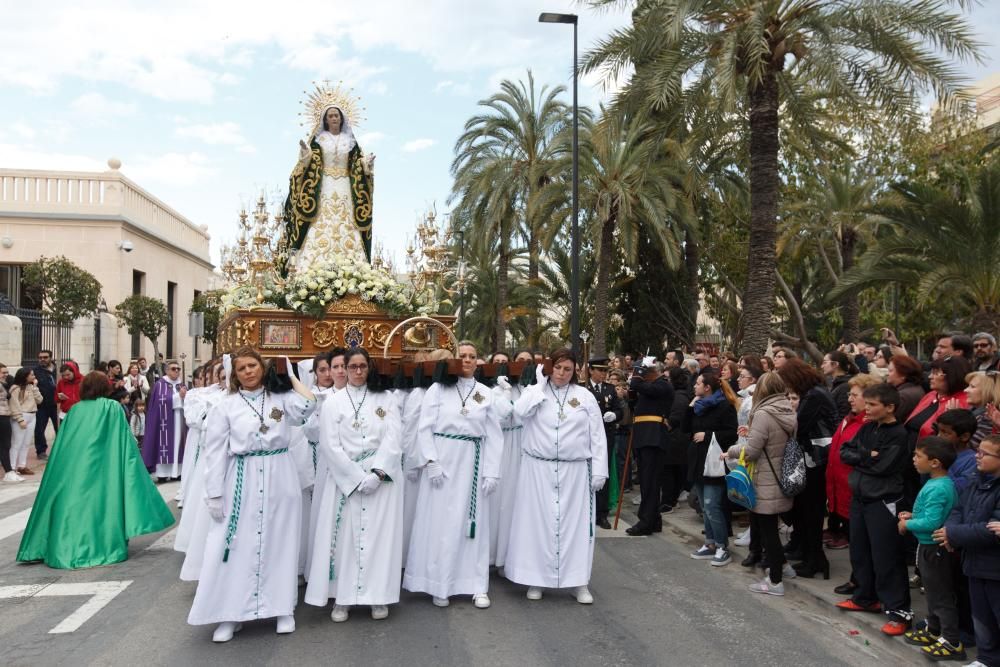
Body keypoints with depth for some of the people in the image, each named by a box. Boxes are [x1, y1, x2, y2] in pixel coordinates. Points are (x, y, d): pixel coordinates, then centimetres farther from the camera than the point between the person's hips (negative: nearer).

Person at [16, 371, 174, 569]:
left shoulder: (75, 410, 10)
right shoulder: (113, 408, 0)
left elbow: (60, 448, 12)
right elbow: (125, 443, -4)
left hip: (73, 470, 3)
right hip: (102, 468, -3)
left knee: (74, 501, 11)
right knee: (103, 501, 4)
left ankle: (68, 549, 12)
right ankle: (106, 546, 3)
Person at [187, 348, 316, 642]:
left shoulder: (280, 397, 4)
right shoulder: (227, 406, 1)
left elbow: (308, 405, -17)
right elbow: (215, 452, -1)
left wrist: (290, 375, -4)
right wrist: (214, 494, -5)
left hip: (280, 478, 1)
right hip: (243, 480, -1)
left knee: (279, 544, 9)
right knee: (238, 547, 3)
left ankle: (283, 608, 22)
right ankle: (229, 615, 15)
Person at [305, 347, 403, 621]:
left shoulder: (386, 399, 7)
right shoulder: (334, 402, 5)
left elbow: (394, 439, -2)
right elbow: (330, 445, -3)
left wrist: (376, 473, -14)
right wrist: (357, 477, -12)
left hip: (382, 477, 0)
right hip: (346, 479, 0)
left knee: (380, 534, 1)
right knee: (345, 535, 0)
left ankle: (379, 596, 10)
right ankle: (343, 597, 9)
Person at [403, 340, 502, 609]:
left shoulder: (486, 393, 7)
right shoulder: (438, 388, 1)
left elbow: (493, 436, 5)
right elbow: (424, 428, -3)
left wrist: (492, 472, -1)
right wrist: (431, 462, -13)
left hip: (473, 464, 2)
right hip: (442, 462, -2)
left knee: (473, 522, 7)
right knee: (440, 523, 3)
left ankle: (477, 586, 16)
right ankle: (439, 584, 15)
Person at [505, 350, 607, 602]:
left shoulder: (585, 396, 5)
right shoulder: (535, 391, 6)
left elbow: (598, 436, 4)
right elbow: (521, 411, -16)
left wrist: (599, 471, -1)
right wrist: (541, 385, -9)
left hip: (575, 471, 0)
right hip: (538, 469, 0)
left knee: (576, 522, 3)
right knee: (538, 522, 4)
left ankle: (579, 581, 15)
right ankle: (536, 578, 17)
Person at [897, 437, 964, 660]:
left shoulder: (937, 489, -27)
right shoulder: (942, 483, 4)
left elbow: (931, 522, -30)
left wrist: (908, 525, -15)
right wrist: (913, 516, 5)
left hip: (934, 549, -10)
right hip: (930, 547, 10)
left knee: (941, 595, 3)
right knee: (934, 591, 23)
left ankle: (952, 643, 15)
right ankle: (933, 630, 38)